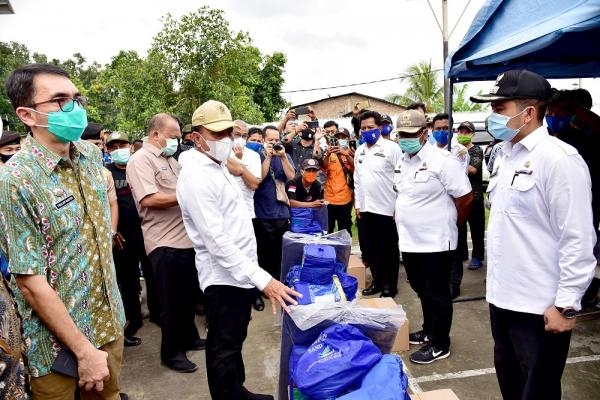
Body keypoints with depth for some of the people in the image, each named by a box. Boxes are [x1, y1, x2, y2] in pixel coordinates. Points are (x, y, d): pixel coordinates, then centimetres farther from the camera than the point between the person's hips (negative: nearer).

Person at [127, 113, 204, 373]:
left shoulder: (170, 159, 16)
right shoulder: (140, 160, -12)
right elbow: (149, 199, -24)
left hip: (187, 239, 9)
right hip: (165, 243, -8)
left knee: (189, 295, 19)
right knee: (171, 300, 4)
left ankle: (189, 338, 37)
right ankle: (171, 352, 21)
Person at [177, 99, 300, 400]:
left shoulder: (219, 165, 8)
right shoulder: (196, 176, -22)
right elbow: (216, 240, -28)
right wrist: (262, 279, -32)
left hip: (241, 271, 10)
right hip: (224, 276, -10)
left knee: (235, 341, 23)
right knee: (224, 348, 6)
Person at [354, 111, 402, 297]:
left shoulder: (391, 148, -7)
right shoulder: (360, 150, 12)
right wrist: (358, 204, 12)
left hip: (387, 208, -6)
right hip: (366, 208, 6)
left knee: (388, 248, 6)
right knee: (371, 247, 14)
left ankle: (390, 285, 18)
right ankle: (377, 281, 27)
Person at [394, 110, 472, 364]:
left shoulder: (442, 160, -16)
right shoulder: (402, 162, 8)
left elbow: (465, 198, -13)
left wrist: (449, 224, -1)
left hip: (435, 242, -7)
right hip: (409, 241, 8)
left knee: (437, 294, 6)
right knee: (422, 291, 21)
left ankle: (440, 344, 21)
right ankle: (429, 331, 39)